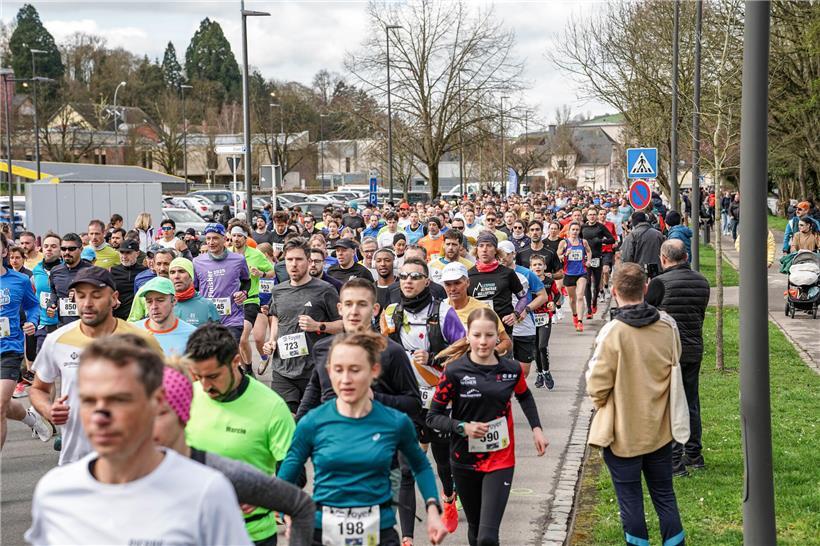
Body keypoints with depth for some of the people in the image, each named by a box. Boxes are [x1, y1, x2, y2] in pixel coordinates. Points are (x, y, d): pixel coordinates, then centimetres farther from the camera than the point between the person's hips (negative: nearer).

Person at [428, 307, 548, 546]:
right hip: (465, 462, 0)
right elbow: (433, 417, -8)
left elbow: (524, 396, 19)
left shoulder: (511, 369, -5)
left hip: (500, 461, 0)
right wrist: (463, 427, -23)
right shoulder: (455, 371, -12)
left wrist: (536, 428, 9)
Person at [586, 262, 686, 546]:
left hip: (623, 431, -4)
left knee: (630, 497, 10)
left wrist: (601, 402, 4)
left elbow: (597, 386, -17)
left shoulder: (613, 332, -22)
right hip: (660, 427, 5)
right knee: (664, 493, 17)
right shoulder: (668, 325, -6)